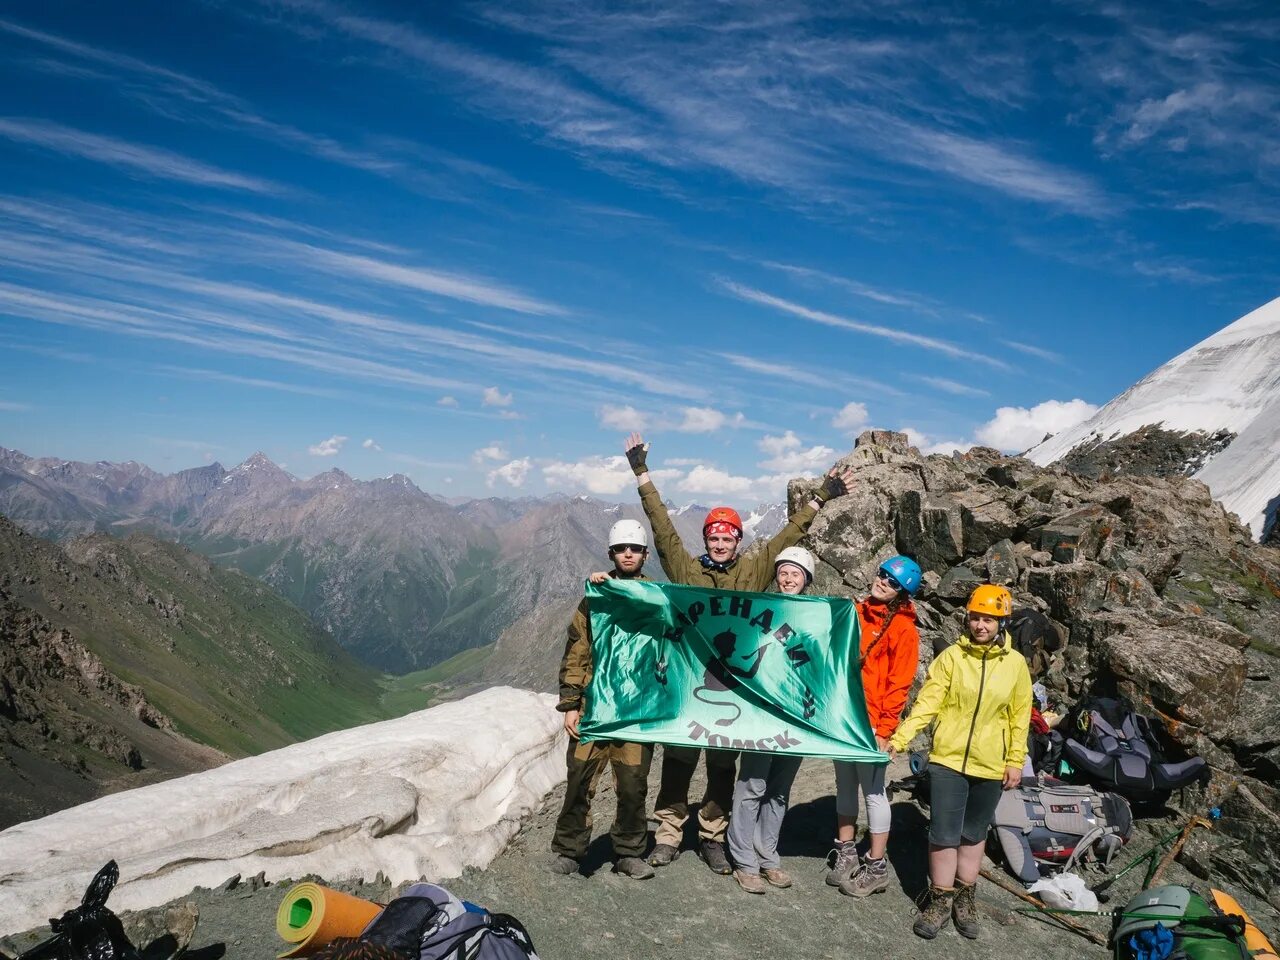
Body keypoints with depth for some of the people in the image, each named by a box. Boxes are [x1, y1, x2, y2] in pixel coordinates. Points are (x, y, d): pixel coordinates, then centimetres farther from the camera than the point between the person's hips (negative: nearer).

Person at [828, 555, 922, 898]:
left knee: (873, 791, 3)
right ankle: (846, 855, 28)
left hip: (871, 723, -6)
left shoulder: (903, 629, -9)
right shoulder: (858, 611, 10)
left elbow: (898, 685, -12)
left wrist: (883, 731, -14)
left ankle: (877, 868, 14)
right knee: (845, 785, 15)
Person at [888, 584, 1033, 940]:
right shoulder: (952, 656, -6)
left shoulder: (1015, 663, -1)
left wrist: (1016, 760, 3)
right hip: (947, 760, -2)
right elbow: (927, 702, -10)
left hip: (990, 765, 2)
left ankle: (964, 898, 31)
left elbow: (1020, 716, 5)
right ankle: (940, 900, 17)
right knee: (943, 833, 1)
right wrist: (900, 738, -19)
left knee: (974, 834, 16)